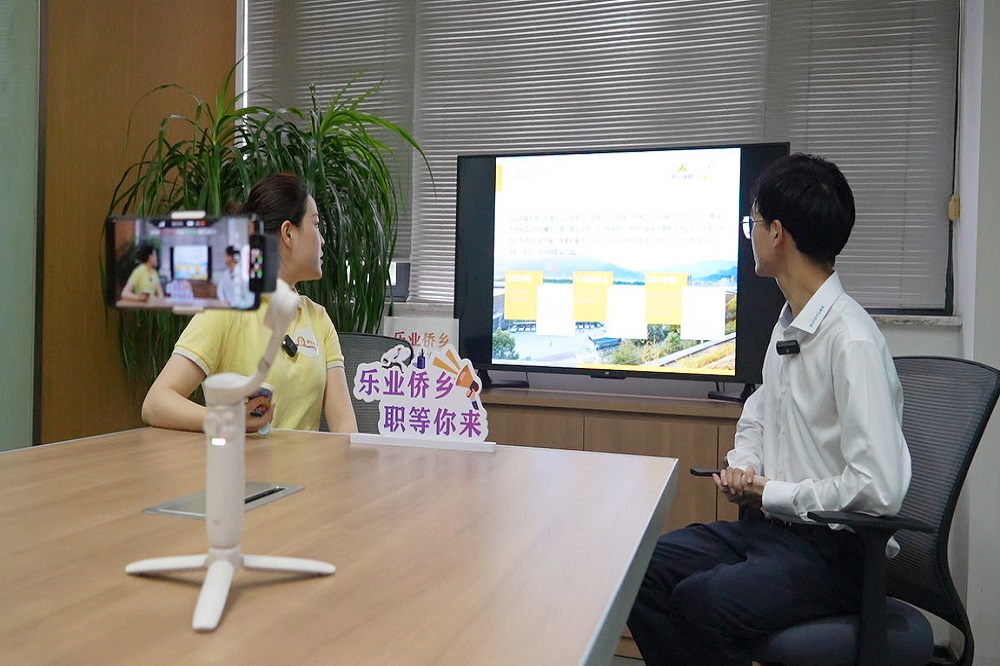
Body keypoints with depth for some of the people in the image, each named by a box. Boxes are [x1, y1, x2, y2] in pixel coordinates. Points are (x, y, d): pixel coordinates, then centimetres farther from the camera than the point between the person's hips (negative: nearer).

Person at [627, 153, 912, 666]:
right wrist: (742, 467, 4)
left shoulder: (852, 340, -21)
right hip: (768, 524, 8)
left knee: (700, 601, -29)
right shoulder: (787, 325, 8)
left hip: (833, 549, -8)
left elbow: (880, 489, -26)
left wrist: (770, 494, -14)